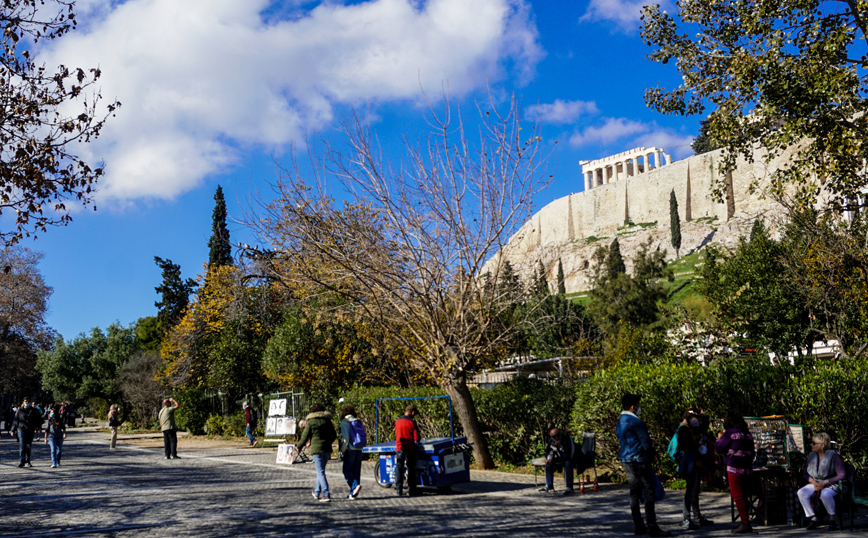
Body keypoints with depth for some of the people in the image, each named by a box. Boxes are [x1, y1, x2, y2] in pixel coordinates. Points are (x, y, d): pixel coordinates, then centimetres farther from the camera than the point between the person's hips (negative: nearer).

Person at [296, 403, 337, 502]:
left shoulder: (310, 422, -5)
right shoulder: (327, 421, 8)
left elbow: (305, 437, -2)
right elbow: (334, 435, 12)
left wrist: (299, 447, 15)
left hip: (316, 449, -5)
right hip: (327, 449, 5)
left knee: (321, 472, -5)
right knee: (320, 471, 18)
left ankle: (326, 495, -12)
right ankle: (317, 492, 29)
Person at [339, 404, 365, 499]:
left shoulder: (344, 422, -6)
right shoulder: (358, 422, 11)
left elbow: (346, 437, -14)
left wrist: (343, 449, -6)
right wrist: (360, 447, 15)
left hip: (350, 449, -6)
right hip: (359, 449, 6)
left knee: (347, 470, 2)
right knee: (356, 470, 9)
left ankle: (355, 485, -20)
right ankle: (353, 493, 10)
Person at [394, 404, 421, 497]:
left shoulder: (397, 421, 5)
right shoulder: (412, 422, -8)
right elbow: (416, 438, -8)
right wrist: (419, 439, 13)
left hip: (399, 448, 3)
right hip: (410, 448, -3)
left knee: (399, 469, 6)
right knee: (411, 469, 7)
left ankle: (399, 489, 3)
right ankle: (412, 490, 10)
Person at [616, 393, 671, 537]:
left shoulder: (619, 422, 12)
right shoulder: (636, 421, -15)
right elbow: (646, 441, -14)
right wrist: (651, 455, 4)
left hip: (626, 460, 9)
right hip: (639, 460, -9)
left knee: (634, 493, 11)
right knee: (649, 493, -5)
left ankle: (638, 526, 13)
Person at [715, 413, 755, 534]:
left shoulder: (730, 433, -7)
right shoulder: (747, 434, 14)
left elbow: (719, 449, -3)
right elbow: (752, 452, 22)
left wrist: (719, 438, 14)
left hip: (735, 468, -8)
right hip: (747, 468, 8)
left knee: (737, 496, -5)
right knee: (742, 495, 14)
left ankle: (745, 523, -9)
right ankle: (745, 522, 16)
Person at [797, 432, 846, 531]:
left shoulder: (834, 456, -10)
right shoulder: (811, 456, 8)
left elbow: (842, 475, -15)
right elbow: (806, 473, 13)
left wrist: (824, 483, -19)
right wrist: (813, 482, -10)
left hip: (831, 485, -6)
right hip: (815, 484, 6)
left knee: (825, 494, -40)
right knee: (801, 493, -23)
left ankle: (832, 519, -17)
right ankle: (814, 519, -13)